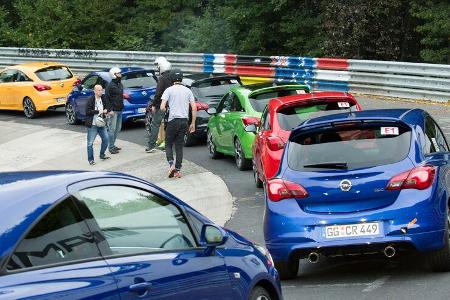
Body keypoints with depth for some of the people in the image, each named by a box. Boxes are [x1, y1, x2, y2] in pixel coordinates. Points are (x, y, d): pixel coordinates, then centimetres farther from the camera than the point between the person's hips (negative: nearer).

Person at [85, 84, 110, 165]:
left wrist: (105, 111, -2)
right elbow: (87, 111, -20)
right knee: (90, 143, -1)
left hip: (101, 124, 7)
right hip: (92, 125, -7)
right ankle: (90, 159, 8)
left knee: (105, 139, 13)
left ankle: (102, 155, 32)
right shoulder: (91, 99, -14)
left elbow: (106, 107, 20)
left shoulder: (103, 99, 5)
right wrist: (98, 111, -20)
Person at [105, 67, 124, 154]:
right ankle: (111, 147, -3)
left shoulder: (120, 84, 14)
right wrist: (109, 110, -20)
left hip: (119, 110, 9)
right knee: (112, 129, -6)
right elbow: (107, 98, -16)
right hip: (113, 111, -9)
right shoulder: (110, 85, -13)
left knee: (118, 128, 14)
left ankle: (113, 145, 23)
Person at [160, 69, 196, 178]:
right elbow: (194, 108, 3)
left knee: (168, 144, 8)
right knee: (179, 146, 10)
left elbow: (162, 107, -13)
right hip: (184, 120, 4)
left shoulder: (169, 90, -4)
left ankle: (171, 165, -13)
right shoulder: (188, 91, 7)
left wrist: (165, 110, 11)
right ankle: (178, 170, 6)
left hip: (173, 120, -4)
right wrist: (193, 123, 8)